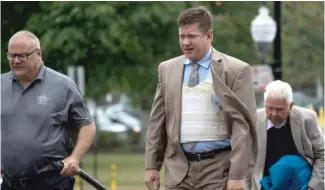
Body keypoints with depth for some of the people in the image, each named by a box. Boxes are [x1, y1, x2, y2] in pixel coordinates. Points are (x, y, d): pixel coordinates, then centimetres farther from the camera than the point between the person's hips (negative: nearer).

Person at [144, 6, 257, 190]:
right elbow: (157, 121, 13)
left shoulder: (236, 70, -4)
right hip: (179, 169, 4)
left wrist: (238, 174, -14)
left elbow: (243, 126, -8)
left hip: (218, 170, -4)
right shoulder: (167, 69, 9)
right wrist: (152, 165, 8)